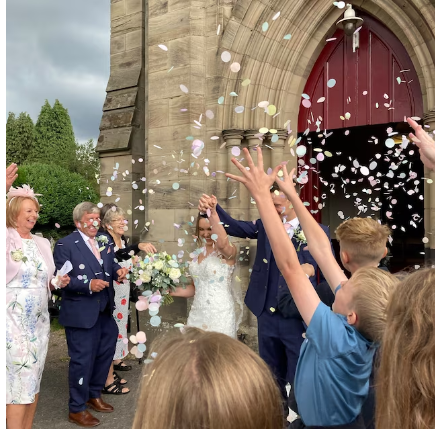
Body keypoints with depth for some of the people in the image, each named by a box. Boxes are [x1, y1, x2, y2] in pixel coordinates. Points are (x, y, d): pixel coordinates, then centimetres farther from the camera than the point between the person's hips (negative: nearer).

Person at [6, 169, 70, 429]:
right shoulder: (7, 238, -8)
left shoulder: (43, 243, 9)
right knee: (19, 379, -1)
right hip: (14, 322, -6)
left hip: (39, 321, 6)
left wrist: (59, 283, -4)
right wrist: (5, 188, -39)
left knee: (33, 378, 14)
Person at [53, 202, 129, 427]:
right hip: (81, 313, -7)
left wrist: (118, 271, -9)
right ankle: (76, 409, 20)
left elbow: (111, 267, 14)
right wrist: (88, 285, -25)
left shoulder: (103, 242, 9)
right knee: (82, 360, 3)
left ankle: (94, 395, 40)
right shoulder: (65, 244, -12)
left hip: (104, 311, 7)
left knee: (104, 355, 19)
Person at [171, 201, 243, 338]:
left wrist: (213, 214, -39)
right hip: (197, 314, 6)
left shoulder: (228, 251, -8)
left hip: (220, 316, -6)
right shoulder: (198, 253, 11)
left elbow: (222, 243, -34)